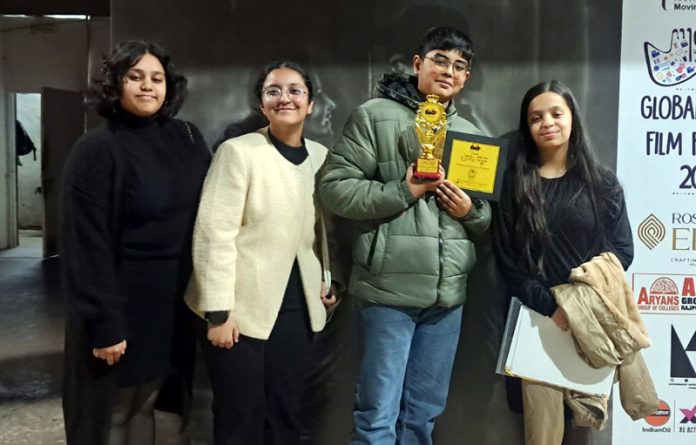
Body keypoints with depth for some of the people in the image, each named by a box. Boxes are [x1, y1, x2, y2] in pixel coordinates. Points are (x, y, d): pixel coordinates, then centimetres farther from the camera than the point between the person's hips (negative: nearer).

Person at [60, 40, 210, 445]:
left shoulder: (188, 140, 4)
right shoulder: (97, 150, -11)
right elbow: (87, 244, -14)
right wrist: (103, 323, -17)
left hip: (174, 299, 5)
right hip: (122, 302, -4)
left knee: (144, 404, 17)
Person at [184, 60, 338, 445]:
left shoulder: (321, 156, 8)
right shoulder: (237, 152, -9)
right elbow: (213, 235, -14)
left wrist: (330, 278, 8)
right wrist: (218, 312, -17)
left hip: (297, 305, 5)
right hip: (242, 307, -4)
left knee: (285, 413, 13)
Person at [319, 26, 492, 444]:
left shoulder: (470, 134, 15)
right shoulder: (375, 116, -1)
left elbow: (489, 219, 17)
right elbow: (335, 188, -8)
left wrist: (471, 210, -5)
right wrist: (404, 192, -16)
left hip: (449, 292, 6)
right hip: (391, 286, -5)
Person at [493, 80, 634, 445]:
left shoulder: (602, 181, 6)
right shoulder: (515, 183, 4)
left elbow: (623, 248, 4)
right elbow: (507, 260, -1)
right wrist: (551, 307, -13)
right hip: (539, 317, -1)